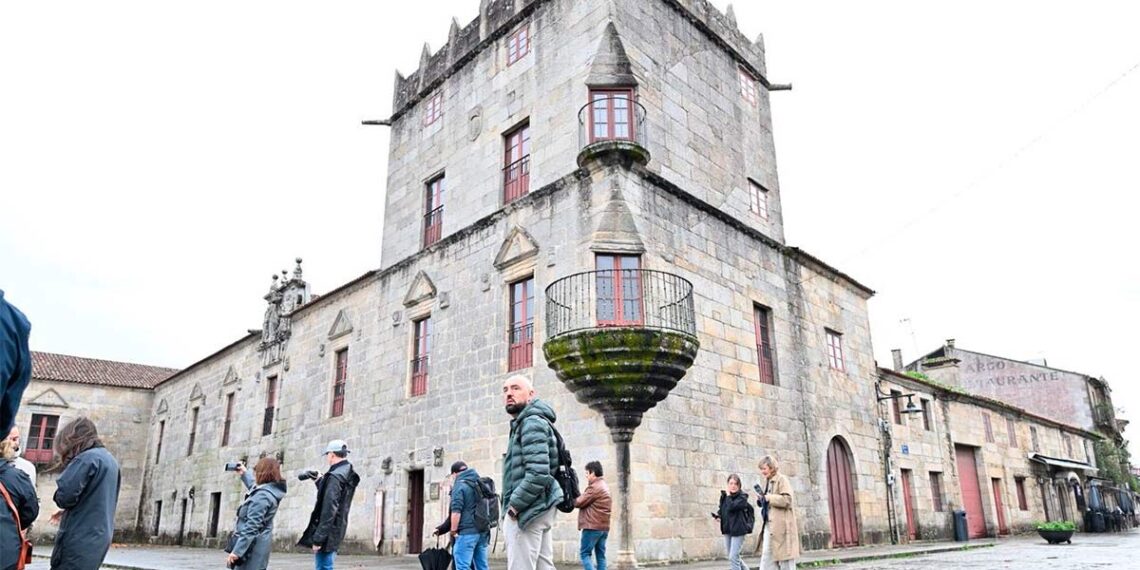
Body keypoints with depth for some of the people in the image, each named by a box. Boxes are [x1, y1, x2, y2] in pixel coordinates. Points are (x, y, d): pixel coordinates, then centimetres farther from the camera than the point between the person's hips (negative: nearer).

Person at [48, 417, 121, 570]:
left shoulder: (87, 458, -11)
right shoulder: (111, 460, 16)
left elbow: (64, 496, -18)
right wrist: (67, 512, 16)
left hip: (81, 539, -8)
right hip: (100, 536, 8)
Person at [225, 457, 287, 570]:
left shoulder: (262, 495, -19)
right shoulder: (270, 490, 10)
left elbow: (251, 527, -24)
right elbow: (254, 487, 37)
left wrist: (237, 551, -22)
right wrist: (244, 474, 42)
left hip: (253, 547, -10)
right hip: (258, 545, 10)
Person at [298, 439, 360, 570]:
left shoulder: (335, 476, -17)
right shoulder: (348, 475, 12)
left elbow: (329, 510, -22)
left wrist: (318, 538, -21)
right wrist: (320, 481, 23)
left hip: (327, 533, -9)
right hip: (336, 530, 9)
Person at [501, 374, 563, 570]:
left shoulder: (532, 423, -11)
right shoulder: (522, 424, 20)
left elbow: (538, 473, -23)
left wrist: (514, 505, -16)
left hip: (527, 510, -10)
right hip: (538, 509, 10)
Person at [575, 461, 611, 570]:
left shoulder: (594, 487, -13)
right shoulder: (605, 486, 18)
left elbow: (579, 502, -12)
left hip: (592, 526, -9)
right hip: (604, 526, 9)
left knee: (584, 553, -3)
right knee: (601, 555, 8)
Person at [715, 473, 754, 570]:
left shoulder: (742, 497, -11)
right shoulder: (724, 495, 7)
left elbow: (731, 507, -27)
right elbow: (721, 508, 22)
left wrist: (729, 496, -13)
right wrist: (718, 515, 2)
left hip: (738, 530, -7)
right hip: (727, 530, 7)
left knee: (733, 557, -11)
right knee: (733, 557, 15)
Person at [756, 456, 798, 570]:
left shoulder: (782, 479, -7)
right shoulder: (770, 482, 18)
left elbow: (786, 500, -19)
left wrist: (767, 498, -16)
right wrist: (763, 502, 8)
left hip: (781, 526, -8)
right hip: (770, 526, 8)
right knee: (767, 560, 4)